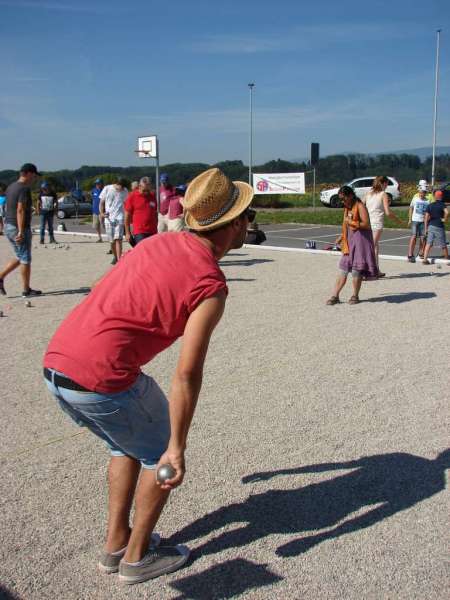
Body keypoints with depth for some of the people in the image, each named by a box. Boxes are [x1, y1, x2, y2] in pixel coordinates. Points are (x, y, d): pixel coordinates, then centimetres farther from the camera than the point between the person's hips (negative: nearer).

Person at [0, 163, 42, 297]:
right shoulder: (24, 189, -16)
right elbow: (20, 210, -23)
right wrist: (21, 231, -25)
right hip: (19, 228, -9)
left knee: (20, 258, 20)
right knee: (25, 260, 2)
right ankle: (26, 290, 9)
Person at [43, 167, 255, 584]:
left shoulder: (157, 242, 11)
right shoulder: (210, 286, -10)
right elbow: (187, 374, -13)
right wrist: (178, 448, -5)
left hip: (54, 362, 8)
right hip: (101, 379, -8)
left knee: (128, 445, 28)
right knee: (160, 453, 16)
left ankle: (115, 544, 37)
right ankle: (137, 557, 28)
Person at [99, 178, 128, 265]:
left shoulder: (125, 191, 4)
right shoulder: (107, 189, 1)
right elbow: (102, 202, 7)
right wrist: (101, 213, -8)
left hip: (119, 218, -1)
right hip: (109, 218, 1)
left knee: (118, 239, -15)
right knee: (112, 241, 7)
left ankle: (119, 260, -18)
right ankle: (115, 257, 29)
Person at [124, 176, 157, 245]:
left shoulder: (153, 196, 9)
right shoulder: (132, 196, -2)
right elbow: (127, 216, 0)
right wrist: (127, 233, -2)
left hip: (152, 232, 4)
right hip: (139, 232, -4)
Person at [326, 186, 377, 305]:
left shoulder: (360, 206, -11)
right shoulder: (347, 208, 14)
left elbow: (366, 225, -18)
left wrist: (351, 222, -18)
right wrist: (342, 237, 14)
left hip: (360, 240, -7)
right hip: (349, 241, 7)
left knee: (356, 269, -1)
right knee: (343, 269, 4)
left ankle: (355, 296, 12)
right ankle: (335, 296, 3)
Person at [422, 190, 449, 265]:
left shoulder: (430, 205, 5)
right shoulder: (442, 204, -6)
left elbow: (426, 217, 3)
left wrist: (426, 228, 6)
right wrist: (444, 219, -8)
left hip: (431, 226, 3)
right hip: (439, 227, -3)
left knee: (428, 243, 3)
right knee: (443, 245, 8)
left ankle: (425, 259, -7)